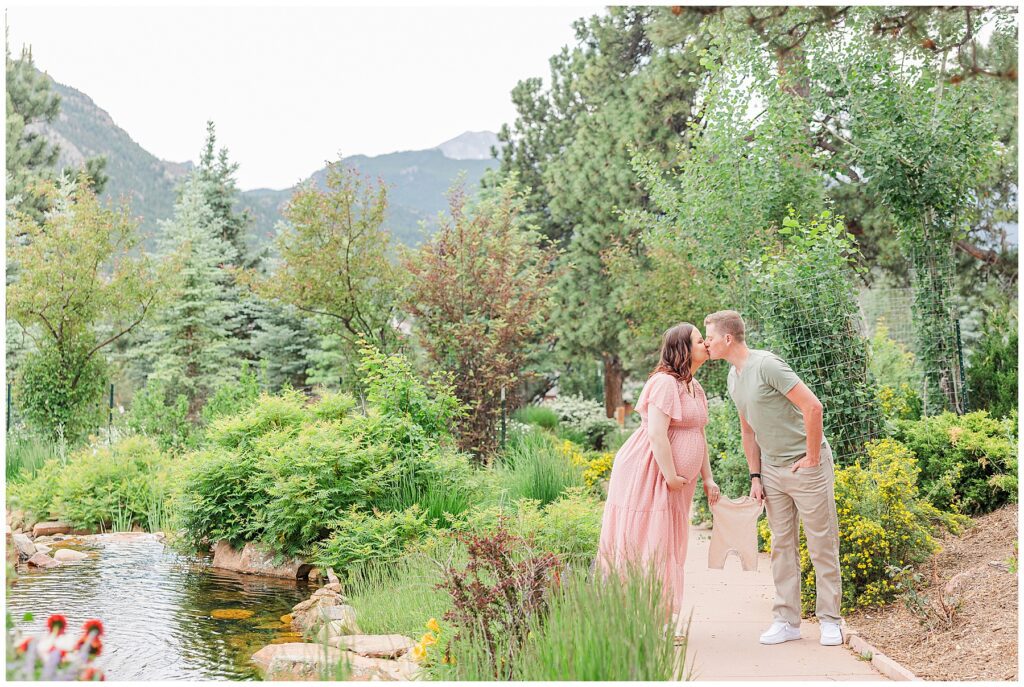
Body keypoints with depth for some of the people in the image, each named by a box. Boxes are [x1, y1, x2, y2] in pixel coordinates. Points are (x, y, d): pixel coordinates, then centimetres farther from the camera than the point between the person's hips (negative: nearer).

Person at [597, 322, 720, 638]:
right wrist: (671, 476, -20)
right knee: (643, 544, -7)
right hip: (648, 474, -10)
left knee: (666, 548, 13)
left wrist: (707, 478, 18)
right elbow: (656, 434, -23)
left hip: (674, 482, 10)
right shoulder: (665, 382, -16)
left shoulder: (694, 387, 16)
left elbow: (699, 436, 22)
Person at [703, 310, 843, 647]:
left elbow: (813, 407, -22)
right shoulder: (733, 377, 9)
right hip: (772, 470, 8)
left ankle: (829, 620, 10)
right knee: (782, 546, 9)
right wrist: (755, 476, 11)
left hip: (806, 466, -8)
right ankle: (787, 620, 15)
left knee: (822, 545, 1)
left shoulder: (766, 365, -18)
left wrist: (812, 457, -17)